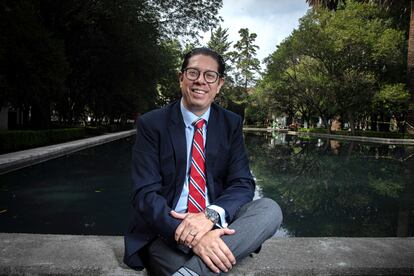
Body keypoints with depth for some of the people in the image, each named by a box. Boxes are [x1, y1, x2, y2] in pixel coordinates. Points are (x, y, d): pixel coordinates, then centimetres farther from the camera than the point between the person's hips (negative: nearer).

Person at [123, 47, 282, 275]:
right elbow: (145, 194, -12)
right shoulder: (151, 124, -4)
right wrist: (187, 236, -28)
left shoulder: (231, 124, 4)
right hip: (167, 231, -5)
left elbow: (243, 184, -2)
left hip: (216, 225, 6)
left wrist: (211, 215, -24)